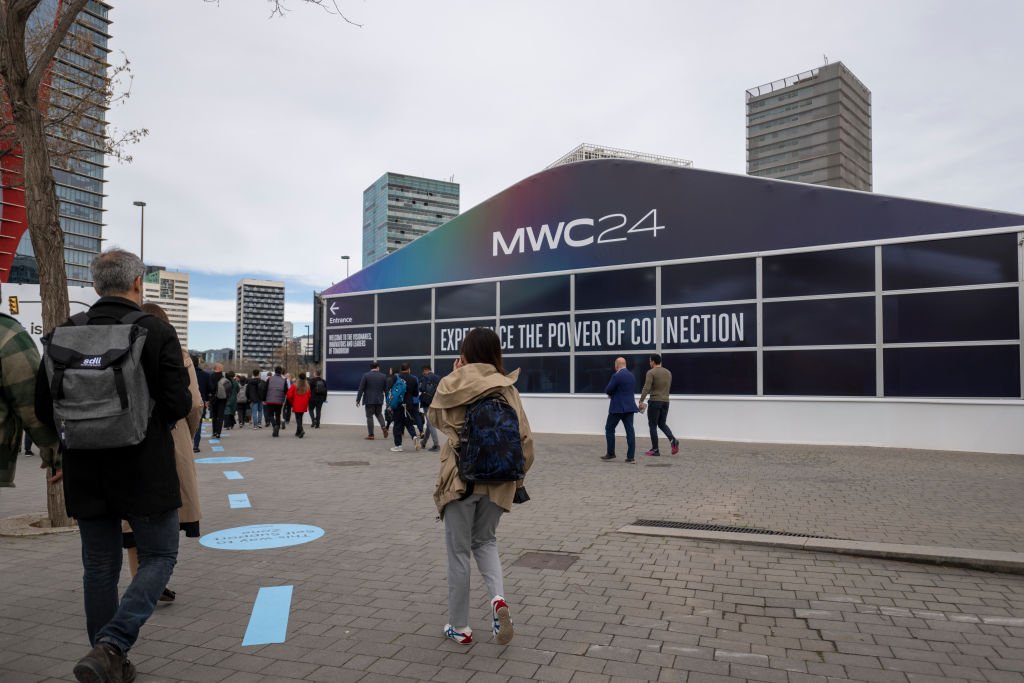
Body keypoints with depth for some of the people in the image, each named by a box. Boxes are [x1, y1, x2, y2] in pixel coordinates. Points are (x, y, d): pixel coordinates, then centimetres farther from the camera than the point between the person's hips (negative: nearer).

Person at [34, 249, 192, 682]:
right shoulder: (156, 332, -11)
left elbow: (43, 408, 3)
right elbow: (179, 405, -14)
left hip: (86, 472, 4)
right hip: (145, 471, -4)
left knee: (99, 568, 15)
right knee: (159, 556, 11)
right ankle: (110, 647, -5)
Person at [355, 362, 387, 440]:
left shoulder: (365, 376, -6)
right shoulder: (383, 376, 2)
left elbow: (361, 389, -7)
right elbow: (386, 389, 5)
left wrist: (358, 400, -2)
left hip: (369, 400, -3)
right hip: (379, 400, 3)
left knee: (369, 416, 3)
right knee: (378, 413, 22)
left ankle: (371, 435, 2)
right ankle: (383, 426, -1)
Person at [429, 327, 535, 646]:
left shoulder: (452, 385, -6)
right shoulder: (507, 389, -2)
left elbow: (435, 416, 14)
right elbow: (524, 438, -3)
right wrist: (518, 475, 10)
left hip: (460, 477, -2)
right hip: (497, 480, 3)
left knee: (458, 551, 11)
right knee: (485, 540, 24)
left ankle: (459, 626, 21)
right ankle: (498, 598, 1)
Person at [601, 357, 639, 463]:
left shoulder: (616, 376, -13)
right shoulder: (632, 376, 11)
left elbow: (608, 390, -12)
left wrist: (612, 394, 11)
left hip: (618, 407, -7)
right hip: (629, 407, 7)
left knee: (609, 429, 7)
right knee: (630, 430, 2)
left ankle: (610, 453, 10)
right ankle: (630, 456, -1)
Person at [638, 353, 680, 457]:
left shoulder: (651, 372, -11)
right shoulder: (668, 372, 12)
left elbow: (646, 388, -20)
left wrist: (641, 401, -20)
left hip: (655, 402, -7)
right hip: (665, 402, 7)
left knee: (653, 425, 3)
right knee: (662, 424, 17)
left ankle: (655, 450, 4)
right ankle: (673, 440, -9)